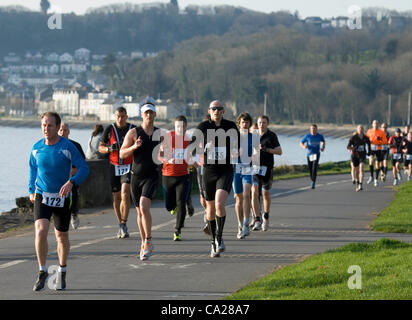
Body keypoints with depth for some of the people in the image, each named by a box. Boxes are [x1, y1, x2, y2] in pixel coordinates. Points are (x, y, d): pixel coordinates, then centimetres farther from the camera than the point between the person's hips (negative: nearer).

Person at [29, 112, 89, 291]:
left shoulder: (68, 147, -11)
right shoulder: (36, 148, -1)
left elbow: (84, 168, -12)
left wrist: (71, 182, -28)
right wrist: (31, 190, 17)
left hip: (62, 198, -1)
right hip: (41, 196, 1)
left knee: (62, 236, 11)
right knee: (40, 231, -19)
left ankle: (62, 272, 33)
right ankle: (42, 272, -6)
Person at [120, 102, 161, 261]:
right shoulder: (134, 133, 0)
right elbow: (122, 154, -3)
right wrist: (134, 147, -20)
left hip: (152, 175, -1)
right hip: (136, 176, 1)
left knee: (144, 207, -21)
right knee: (140, 211, 9)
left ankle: (148, 241, -12)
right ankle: (144, 243, 23)